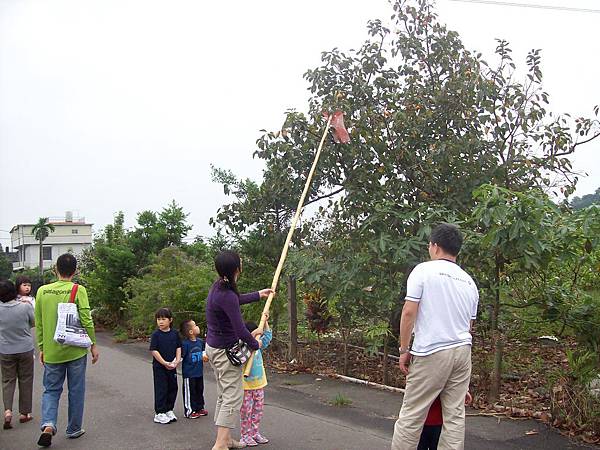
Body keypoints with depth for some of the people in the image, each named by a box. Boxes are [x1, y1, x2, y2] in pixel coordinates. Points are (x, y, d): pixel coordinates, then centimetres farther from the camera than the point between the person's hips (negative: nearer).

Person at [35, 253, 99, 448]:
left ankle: (48, 425, -6)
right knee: (76, 391, 11)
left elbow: (39, 324, 6)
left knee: (51, 390, 14)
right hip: (75, 350, -2)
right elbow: (86, 321, -12)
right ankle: (74, 429, 22)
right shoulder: (78, 290, -11)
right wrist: (93, 345, -1)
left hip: (51, 352, 3)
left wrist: (41, 348, 16)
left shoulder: (42, 291, 1)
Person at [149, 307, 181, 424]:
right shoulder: (156, 334, -10)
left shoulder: (175, 333, 2)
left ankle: (169, 410, 26)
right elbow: (154, 351, -13)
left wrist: (177, 360, -8)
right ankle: (159, 413, 11)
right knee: (161, 389, 1)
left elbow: (178, 348, 7)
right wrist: (165, 363, -17)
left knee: (173, 388, 10)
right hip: (159, 366, -4)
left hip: (172, 366, 4)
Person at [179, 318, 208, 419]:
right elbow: (180, 357, -21)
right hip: (189, 373, -7)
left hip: (199, 372, 7)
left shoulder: (200, 341, 3)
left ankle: (199, 408, 32)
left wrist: (204, 356, 6)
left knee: (199, 390, 18)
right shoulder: (185, 344, -19)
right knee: (190, 392, 4)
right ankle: (189, 411, 17)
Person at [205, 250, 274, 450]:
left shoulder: (218, 287, 2)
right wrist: (255, 344, -6)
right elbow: (240, 330, -24)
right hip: (225, 351, -10)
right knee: (233, 397, -3)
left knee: (224, 395, 18)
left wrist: (258, 295, 32)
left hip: (214, 347, 10)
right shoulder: (227, 296, -28)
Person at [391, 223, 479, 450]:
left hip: (431, 352, -6)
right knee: (455, 415, 9)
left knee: (412, 414, 0)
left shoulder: (423, 270, -5)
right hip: (463, 352, 6)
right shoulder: (469, 281, 14)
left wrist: (404, 349, -3)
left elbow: (409, 313, -10)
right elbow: (469, 324, 18)